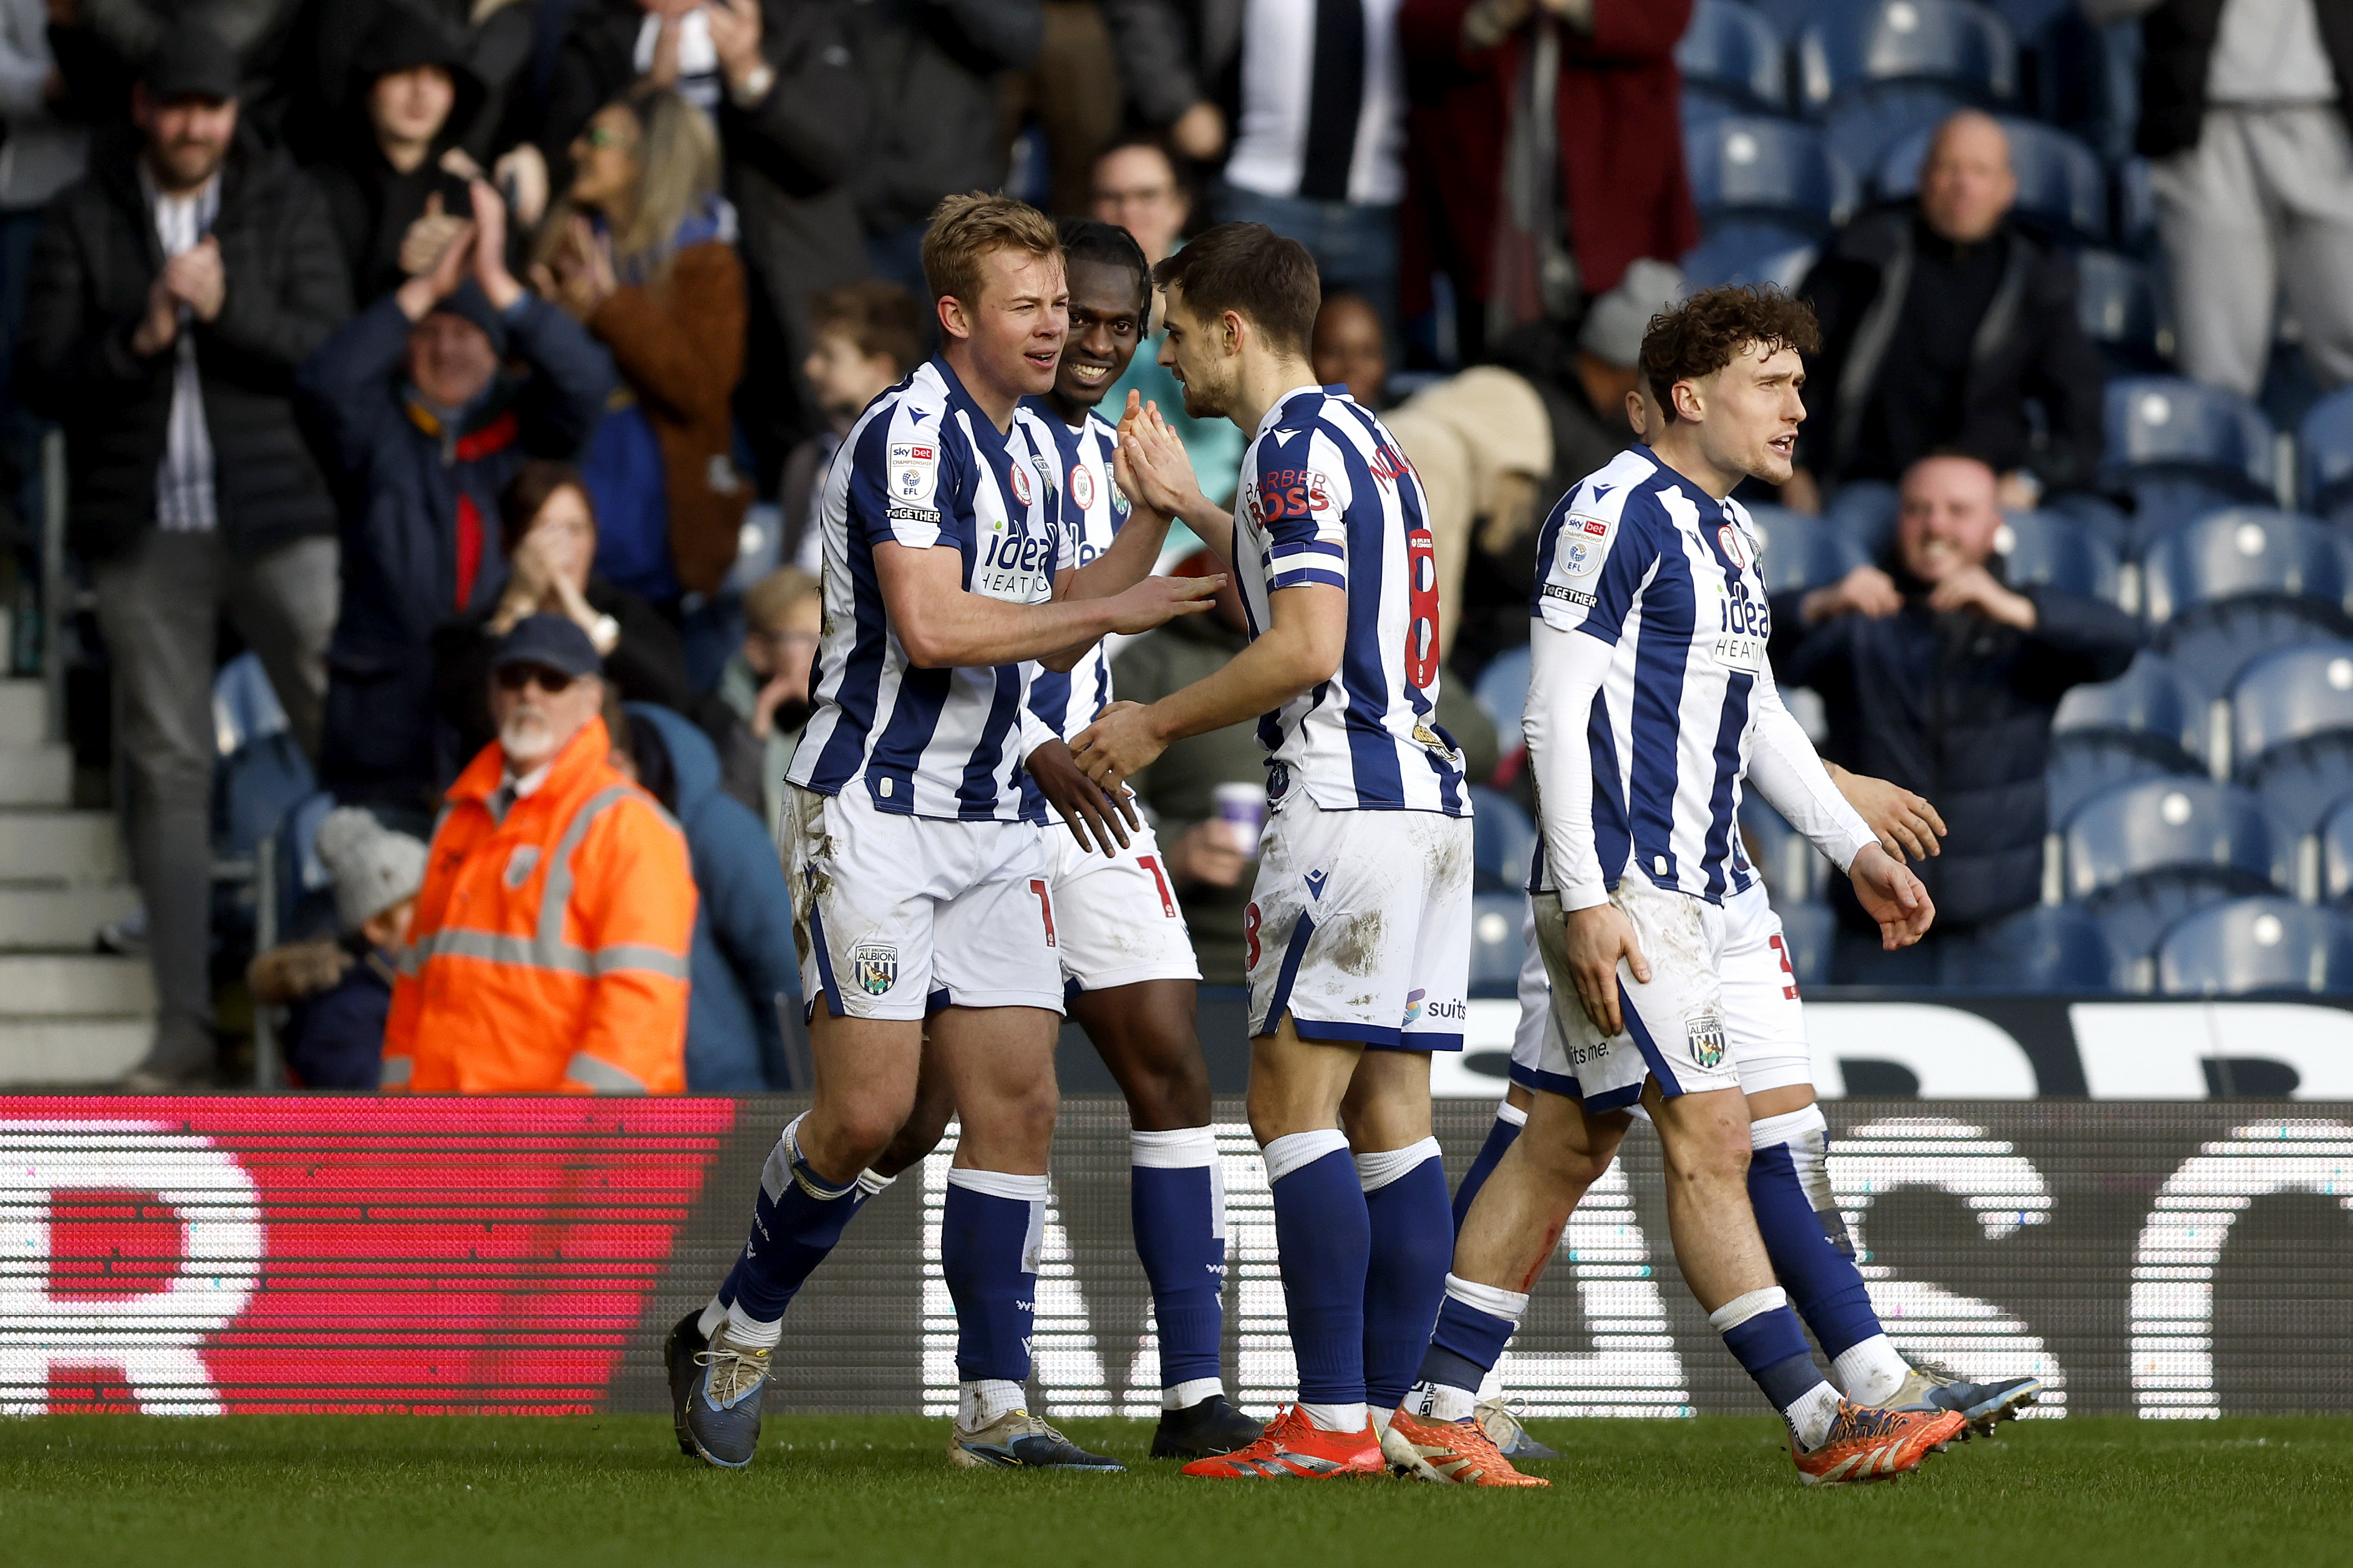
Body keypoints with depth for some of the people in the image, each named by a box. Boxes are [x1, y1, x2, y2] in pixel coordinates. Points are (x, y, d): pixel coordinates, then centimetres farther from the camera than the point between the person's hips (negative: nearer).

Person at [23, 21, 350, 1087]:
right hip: (142, 529, 1)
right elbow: (40, 379, 2)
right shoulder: (83, 219, 6)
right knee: (167, 772, 1)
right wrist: (137, 342, -15)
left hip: (275, 516, -1)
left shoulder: (285, 205, 6)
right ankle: (185, 1025, 3)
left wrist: (226, 308, -16)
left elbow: (333, 352, -2)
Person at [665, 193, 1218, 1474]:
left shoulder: (1032, 446, 14)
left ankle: (992, 1405, 2)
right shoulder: (910, 433, -14)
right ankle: (734, 1335, 13)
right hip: (875, 813, -8)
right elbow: (929, 625, -24)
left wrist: (1153, 521, 9)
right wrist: (1107, 610, -18)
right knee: (869, 1113, -9)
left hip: (994, 822, 8)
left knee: (1017, 1104, 0)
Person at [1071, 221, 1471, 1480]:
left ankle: (1332, 1422, -13)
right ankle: (1389, 1411, 5)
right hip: (1428, 793, 10)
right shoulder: (1360, 439, 20)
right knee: (1387, 1116, 7)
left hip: (1347, 799, -10)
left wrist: (1159, 725, -8)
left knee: (1292, 1101, -9)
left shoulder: (1296, 445, -9)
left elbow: (1306, 648, -19)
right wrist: (1191, 510, 35)